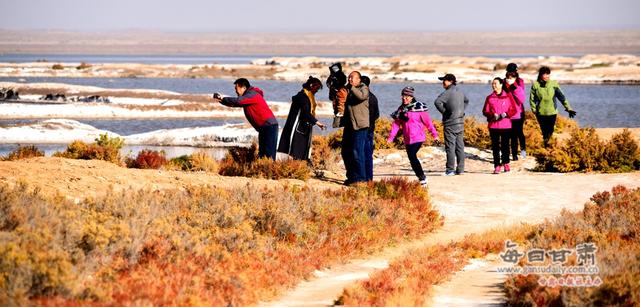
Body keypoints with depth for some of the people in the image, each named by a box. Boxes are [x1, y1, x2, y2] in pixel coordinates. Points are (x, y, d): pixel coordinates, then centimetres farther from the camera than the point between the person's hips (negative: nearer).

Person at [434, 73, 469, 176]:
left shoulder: (447, 93, -14)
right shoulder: (460, 92, 12)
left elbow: (437, 102, -30)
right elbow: (466, 101, 33)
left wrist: (443, 111, -15)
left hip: (450, 123, -8)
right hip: (460, 123, 8)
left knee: (450, 146, -4)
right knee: (460, 146, 9)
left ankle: (450, 169, -5)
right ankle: (460, 169, 12)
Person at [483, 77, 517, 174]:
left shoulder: (508, 96, 3)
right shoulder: (489, 98, 8)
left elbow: (514, 110, 3)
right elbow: (485, 111, 6)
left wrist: (505, 114, -14)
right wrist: (493, 115, -13)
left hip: (506, 125, -1)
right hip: (493, 125, 1)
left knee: (505, 145, 4)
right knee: (495, 146, -1)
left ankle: (505, 163, 22)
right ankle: (497, 166, 1)